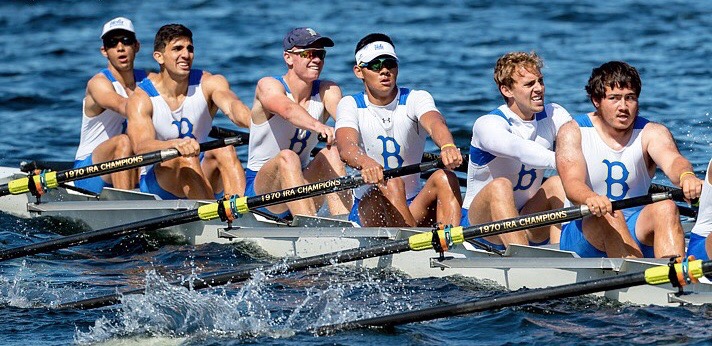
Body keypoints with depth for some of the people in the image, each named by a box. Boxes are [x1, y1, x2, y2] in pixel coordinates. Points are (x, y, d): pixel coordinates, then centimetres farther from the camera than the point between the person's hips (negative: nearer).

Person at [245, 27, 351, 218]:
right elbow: (287, 110, -35)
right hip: (260, 188, -4)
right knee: (287, 157, -34)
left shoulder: (327, 91, 3)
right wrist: (317, 126, -56)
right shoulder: (268, 86, -11)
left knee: (331, 153, -23)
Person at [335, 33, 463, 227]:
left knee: (444, 178, -27)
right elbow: (346, 147, -22)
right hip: (367, 209, -2)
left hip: (414, 208, 2)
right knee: (391, 184, -32)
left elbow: (434, 123, -22)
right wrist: (365, 163, -48)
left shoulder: (415, 99, 2)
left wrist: (447, 146, -49)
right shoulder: (351, 106, 0)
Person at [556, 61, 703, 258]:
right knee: (609, 215, -33)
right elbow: (572, 183, -20)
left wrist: (686, 176, -48)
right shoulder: (573, 132, -3)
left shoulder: (652, 133, 1)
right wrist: (590, 198, -46)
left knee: (665, 208, -27)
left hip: (635, 231, 2)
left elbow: (672, 160, -22)